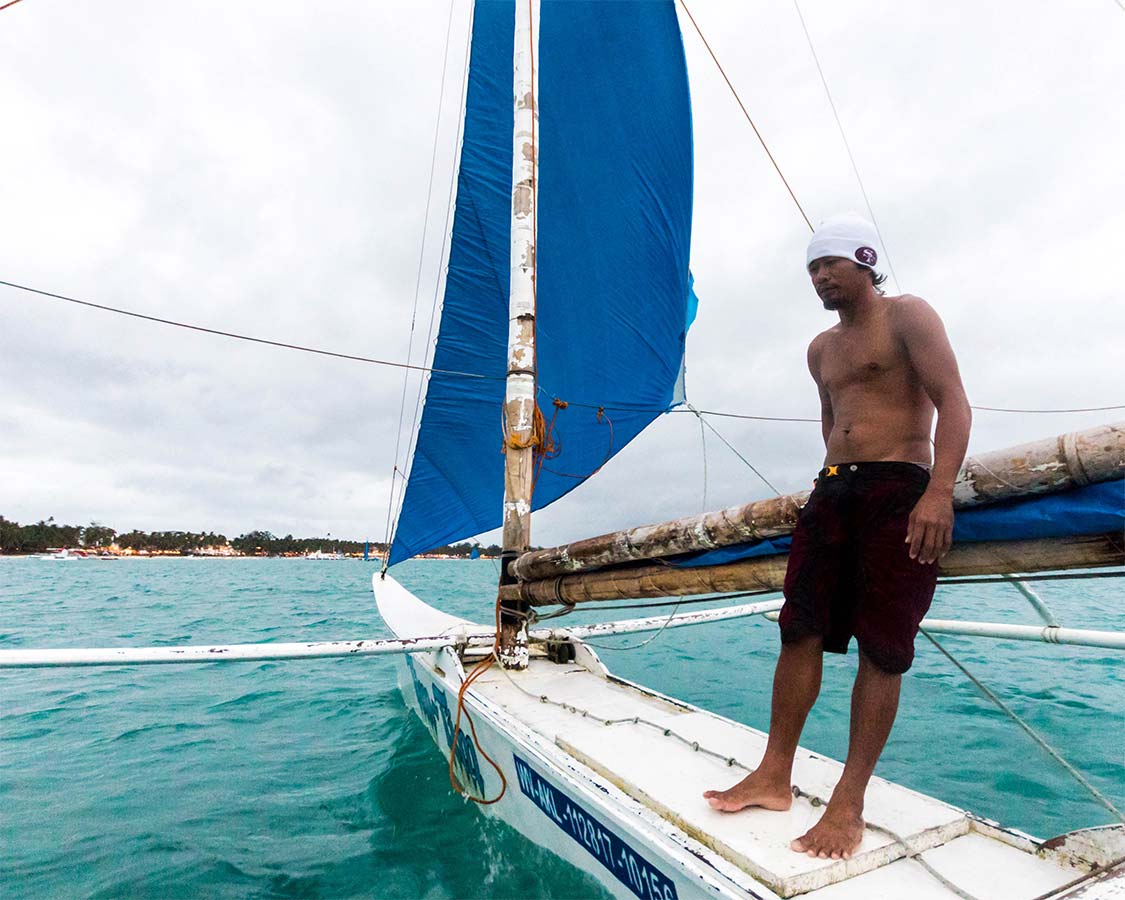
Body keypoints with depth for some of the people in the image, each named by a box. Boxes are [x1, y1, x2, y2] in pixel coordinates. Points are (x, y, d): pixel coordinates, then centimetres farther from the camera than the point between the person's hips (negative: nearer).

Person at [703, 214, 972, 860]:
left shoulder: (907, 315, 1)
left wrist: (939, 491, -23)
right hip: (833, 491, 6)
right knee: (800, 631, 1)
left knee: (881, 650, -3)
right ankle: (775, 777, 10)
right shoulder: (822, 349, 22)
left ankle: (849, 804, 5)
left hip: (900, 492, -6)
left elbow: (954, 402, -10)